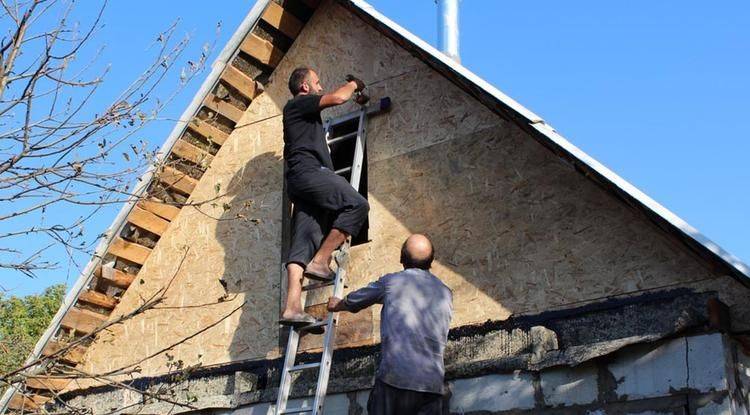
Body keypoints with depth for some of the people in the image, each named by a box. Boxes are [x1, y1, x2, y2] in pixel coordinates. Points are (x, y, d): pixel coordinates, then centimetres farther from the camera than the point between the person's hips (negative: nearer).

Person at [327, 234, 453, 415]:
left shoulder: (390, 282, 6)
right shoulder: (446, 293, 15)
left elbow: (353, 302, 23)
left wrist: (336, 305, 46)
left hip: (394, 378, -3)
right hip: (433, 383, 3)